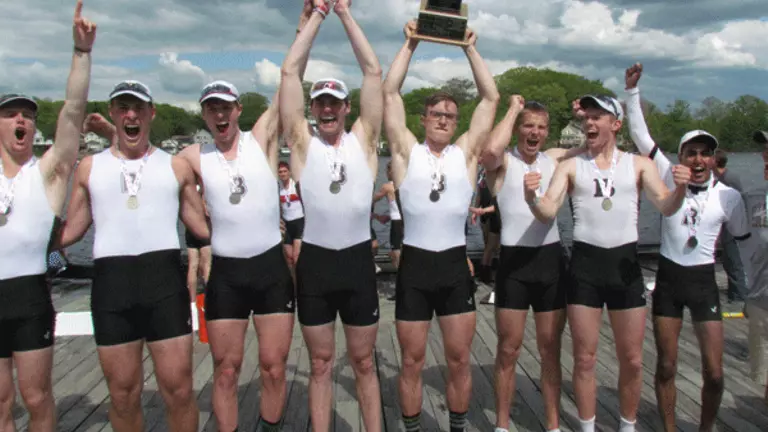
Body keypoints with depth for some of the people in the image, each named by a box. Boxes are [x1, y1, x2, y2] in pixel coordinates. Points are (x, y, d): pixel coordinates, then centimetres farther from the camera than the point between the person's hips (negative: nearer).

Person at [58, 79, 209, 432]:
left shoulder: (175, 166, 12)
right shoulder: (89, 167, 14)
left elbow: (203, 226, 13)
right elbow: (68, 231, 15)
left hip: (165, 280, -1)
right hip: (110, 282, 1)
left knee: (178, 389, -1)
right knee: (123, 395, 8)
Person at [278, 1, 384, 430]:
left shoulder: (363, 139, 3)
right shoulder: (302, 142, 2)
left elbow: (374, 72, -1)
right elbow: (290, 71, -1)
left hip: (358, 261, 0)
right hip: (315, 263, 0)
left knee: (364, 361, 13)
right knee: (321, 363, 12)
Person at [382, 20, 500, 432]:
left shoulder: (466, 152, 7)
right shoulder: (407, 150, 3)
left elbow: (491, 97, 5)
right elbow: (389, 92, -2)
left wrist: (470, 48, 6)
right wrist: (410, 44, 1)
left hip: (455, 264, 2)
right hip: (414, 265, -1)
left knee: (459, 360, 10)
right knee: (412, 362, 8)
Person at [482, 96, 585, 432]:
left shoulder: (554, 159, 9)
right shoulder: (503, 162, -5)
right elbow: (490, 150, -29)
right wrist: (513, 109, -15)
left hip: (551, 258, 4)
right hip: (514, 260, -4)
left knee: (551, 350, 13)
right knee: (508, 350, 6)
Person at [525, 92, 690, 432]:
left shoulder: (639, 164, 5)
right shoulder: (570, 166, 4)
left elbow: (666, 208, -5)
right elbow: (548, 213, -6)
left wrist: (680, 189, -27)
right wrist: (531, 198, -28)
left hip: (625, 263, 1)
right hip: (584, 264, 0)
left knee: (632, 359, 9)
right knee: (584, 358, 6)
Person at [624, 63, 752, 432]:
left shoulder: (729, 196, -3)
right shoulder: (669, 178, -4)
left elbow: (744, 242, 9)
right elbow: (640, 135, -8)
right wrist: (632, 90, -13)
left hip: (703, 281, 0)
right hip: (668, 278, 0)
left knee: (714, 372, -1)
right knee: (666, 367, 6)